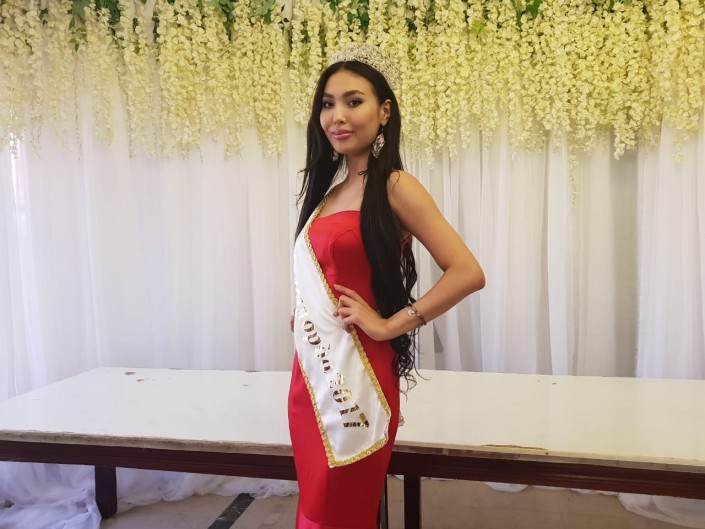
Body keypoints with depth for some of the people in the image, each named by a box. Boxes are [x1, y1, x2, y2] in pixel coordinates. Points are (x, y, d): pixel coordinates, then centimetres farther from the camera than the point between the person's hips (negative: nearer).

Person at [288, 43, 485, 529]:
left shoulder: (394, 187, -12)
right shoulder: (329, 185, 10)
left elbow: (468, 273, -19)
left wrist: (388, 324, -15)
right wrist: (301, 314, 4)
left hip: (355, 374, -7)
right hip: (311, 371, 7)